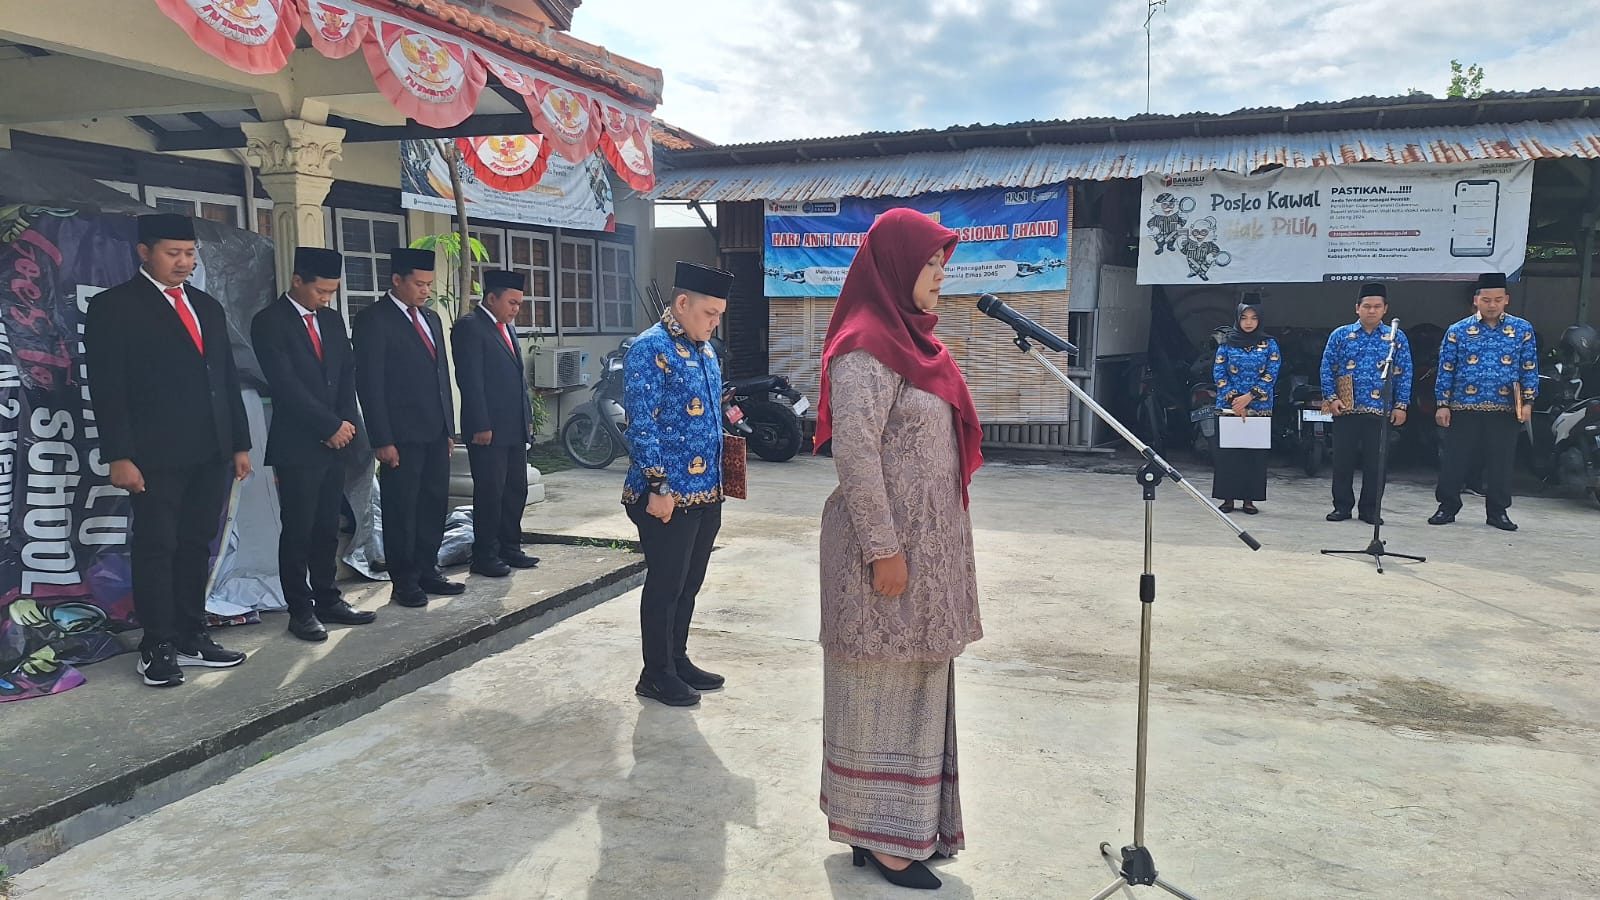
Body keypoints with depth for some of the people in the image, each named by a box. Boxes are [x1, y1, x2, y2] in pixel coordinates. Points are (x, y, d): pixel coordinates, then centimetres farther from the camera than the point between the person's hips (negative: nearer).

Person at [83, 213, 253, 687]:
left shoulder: (207, 306, 16)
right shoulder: (113, 306, -2)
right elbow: (107, 387, -8)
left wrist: (240, 443, 12)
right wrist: (119, 456, -14)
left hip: (211, 453, 6)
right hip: (156, 456, -6)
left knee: (196, 547, 11)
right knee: (156, 549, 2)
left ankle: (191, 637, 20)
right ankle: (158, 648, 11)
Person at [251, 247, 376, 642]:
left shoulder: (332, 319, 13)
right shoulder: (269, 322, -8)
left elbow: (348, 372, 12)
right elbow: (286, 385, -15)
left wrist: (347, 422, -3)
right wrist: (331, 426, -13)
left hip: (335, 442, 6)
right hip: (297, 445, -6)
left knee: (327, 528, 11)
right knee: (297, 530, 1)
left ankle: (328, 600, 20)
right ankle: (301, 610, 9)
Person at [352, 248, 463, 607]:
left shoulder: (431, 318, 15)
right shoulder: (373, 320, -7)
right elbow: (369, 384, -12)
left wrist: (449, 427, 15)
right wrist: (382, 440, -16)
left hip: (435, 432, 7)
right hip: (402, 435, -7)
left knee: (435, 503, 11)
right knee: (401, 509, 2)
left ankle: (428, 571, 22)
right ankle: (404, 582, 11)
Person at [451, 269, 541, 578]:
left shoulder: (508, 326, 16)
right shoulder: (469, 327, -10)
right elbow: (470, 380, -16)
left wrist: (527, 416, 16)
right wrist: (481, 426, -19)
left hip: (515, 427, 8)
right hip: (488, 429, -8)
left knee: (516, 490, 13)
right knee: (489, 493, -1)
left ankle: (510, 548, 24)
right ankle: (485, 555, 9)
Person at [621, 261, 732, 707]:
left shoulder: (705, 349, 13)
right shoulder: (650, 348, -13)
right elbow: (642, 424, -18)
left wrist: (722, 449, 19)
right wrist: (659, 487, -20)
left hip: (706, 492, 8)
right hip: (667, 495, -8)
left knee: (689, 583, 17)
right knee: (665, 585, 3)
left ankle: (677, 659, 31)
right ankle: (656, 674, 16)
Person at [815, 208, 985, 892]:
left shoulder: (909, 340, 14)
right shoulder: (868, 348, -16)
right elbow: (854, 454, -22)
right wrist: (884, 549, -21)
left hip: (925, 544, 9)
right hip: (890, 547, -9)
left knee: (913, 686, 16)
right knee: (884, 691, 2)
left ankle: (900, 825, 31)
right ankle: (880, 840, 17)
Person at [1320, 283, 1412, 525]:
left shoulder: (1396, 338, 7)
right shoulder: (1340, 335, 6)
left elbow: (1404, 374, 5)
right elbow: (1327, 369, 4)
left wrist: (1401, 405, -1)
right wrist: (1331, 398, -6)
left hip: (1380, 411, 0)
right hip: (1346, 410, 0)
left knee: (1375, 463, 4)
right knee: (1342, 460, 3)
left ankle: (1370, 509, 14)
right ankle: (1342, 506, 14)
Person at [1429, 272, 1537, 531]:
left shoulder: (1522, 330, 5)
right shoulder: (1458, 331, 2)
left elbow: (1530, 369, 6)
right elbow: (1446, 371, 2)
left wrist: (1527, 401, -1)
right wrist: (1443, 404, -2)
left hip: (1505, 411, 1)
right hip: (1463, 409, -1)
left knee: (1501, 462, 7)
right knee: (1454, 460, 3)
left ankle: (1498, 511, 18)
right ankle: (1448, 506, 14)